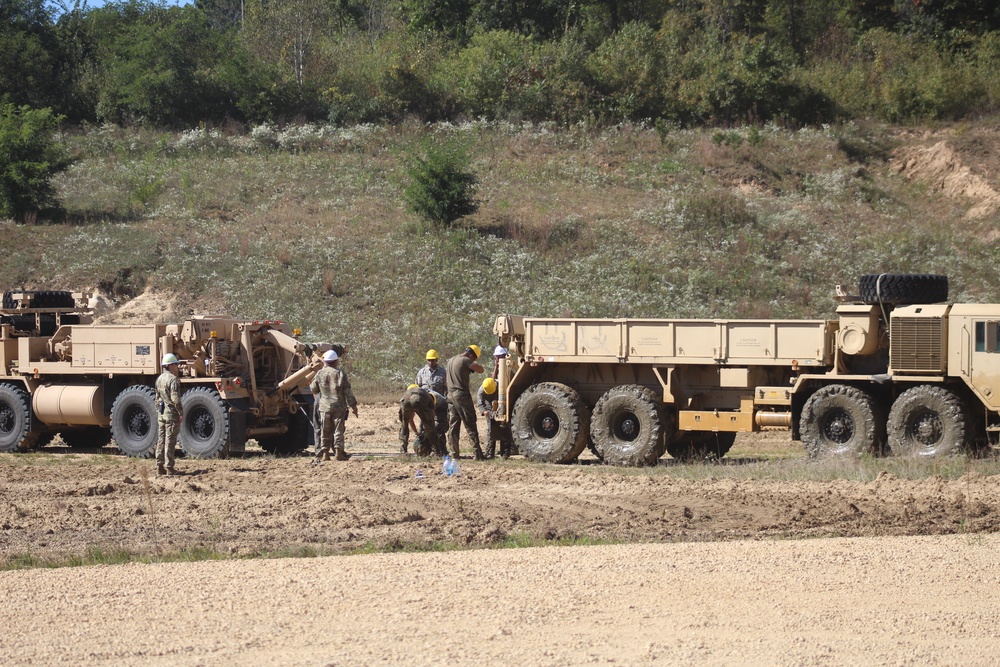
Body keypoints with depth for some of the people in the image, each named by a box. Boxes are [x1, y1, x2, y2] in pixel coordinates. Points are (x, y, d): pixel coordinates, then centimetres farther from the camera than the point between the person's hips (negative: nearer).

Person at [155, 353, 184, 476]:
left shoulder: (159, 379, 12)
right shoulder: (173, 379, -15)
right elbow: (175, 399, -20)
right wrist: (181, 413, -13)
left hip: (161, 414, 8)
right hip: (171, 413, -8)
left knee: (161, 441, 10)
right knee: (170, 441, -4)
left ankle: (159, 466, 12)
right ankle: (169, 467, -3)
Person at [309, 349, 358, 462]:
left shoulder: (320, 374, -1)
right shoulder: (340, 374, -5)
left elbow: (313, 389, 10)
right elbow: (348, 392, -4)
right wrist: (353, 406, 2)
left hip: (324, 407, 2)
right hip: (339, 406, -2)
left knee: (325, 431, 8)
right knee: (338, 430, 2)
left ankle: (325, 453, 6)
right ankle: (338, 452, -2)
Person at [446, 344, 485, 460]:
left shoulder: (451, 360, 16)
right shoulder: (465, 360, -11)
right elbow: (480, 369, -17)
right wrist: (472, 368, 3)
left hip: (451, 395, 7)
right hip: (462, 395, -7)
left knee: (453, 426, 9)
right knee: (470, 425, -4)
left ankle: (454, 453, 5)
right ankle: (477, 453, -7)